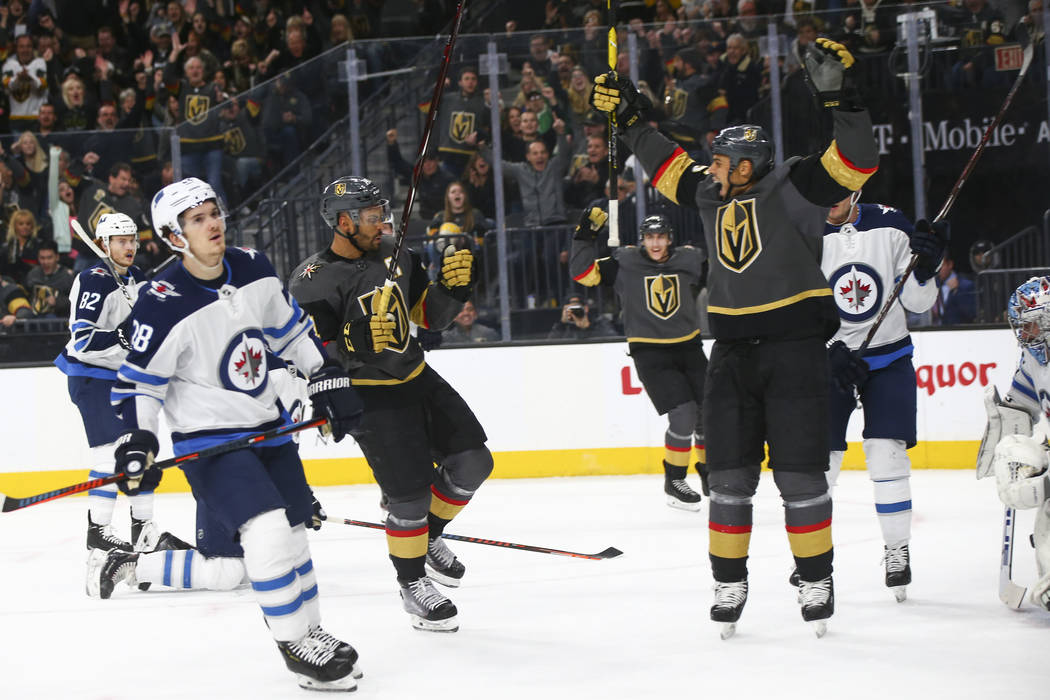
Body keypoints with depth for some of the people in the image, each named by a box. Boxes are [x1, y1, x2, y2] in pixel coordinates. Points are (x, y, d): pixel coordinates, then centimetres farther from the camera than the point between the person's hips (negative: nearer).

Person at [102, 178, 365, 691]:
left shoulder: (253, 269, -2)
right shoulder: (163, 304, -20)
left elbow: (290, 329, 14)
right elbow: (137, 383, -13)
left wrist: (327, 379, 13)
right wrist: (136, 442, -23)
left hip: (268, 426, 7)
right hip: (208, 438, -7)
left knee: (293, 531, 14)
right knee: (267, 533, -20)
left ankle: (309, 631, 32)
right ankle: (295, 644, -6)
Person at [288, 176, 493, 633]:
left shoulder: (394, 256, 4)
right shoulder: (313, 282, -16)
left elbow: (431, 316, 11)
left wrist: (451, 285, -9)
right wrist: (357, 342, -34)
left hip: (417, 378, 7)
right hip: (370, 395, -7)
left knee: (472, 462, 4)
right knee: (410, 493, -10)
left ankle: (428, 537, 27)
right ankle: (412, 586, 12)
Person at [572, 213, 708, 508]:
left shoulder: (691, 259, -1)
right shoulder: (625, 262, -7)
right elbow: (584, 273, -10)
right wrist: (585, 236, -18)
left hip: (688, 347, 4)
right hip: (649, 353, -4)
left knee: (709, 412, 6)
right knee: (683, 414, -16)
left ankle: (709, 473, 30)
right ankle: (674, 482, 0)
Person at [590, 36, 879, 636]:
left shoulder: (793, 189, -9)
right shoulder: (711, 193, 9)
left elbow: (857, 161, -20)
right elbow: (667, 165, 26)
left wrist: (839, 95, -30)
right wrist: (630, 118, 23)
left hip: (795, 350, -6)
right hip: (732, 355, 6)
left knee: (800, 474, -3)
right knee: (729, 476, 5)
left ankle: (817, 580, 8)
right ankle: (730, 583, 13)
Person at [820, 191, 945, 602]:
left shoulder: (891, 226, -7)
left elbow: (917, 303, -3)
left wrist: (924, 268, -22)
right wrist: (831, 352, -21)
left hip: (888, 358, 0)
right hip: (827, 356, 0)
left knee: (886, 457, -10)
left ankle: (897, 552, 3)